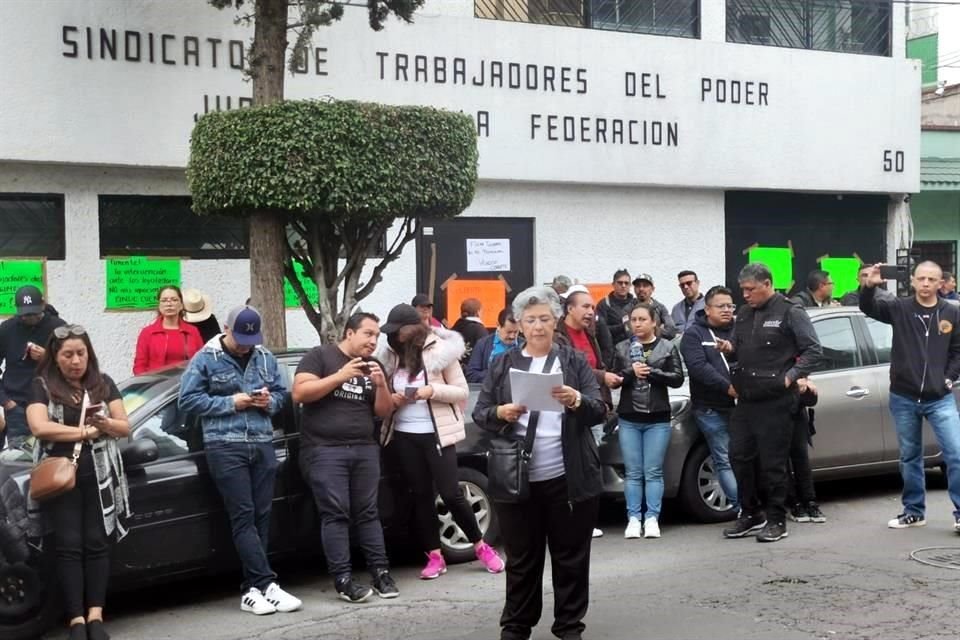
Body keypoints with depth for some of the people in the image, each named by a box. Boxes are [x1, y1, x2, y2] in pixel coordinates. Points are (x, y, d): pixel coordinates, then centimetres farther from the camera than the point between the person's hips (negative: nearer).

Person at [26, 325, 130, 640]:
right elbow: (39, 427, -13)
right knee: (69, 545, -2)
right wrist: (87, 430, -9)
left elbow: (124, 428, 7)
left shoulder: (103, 383, 9)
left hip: (99, 476, 2)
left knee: (96, 543, 0)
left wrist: (103, 423, -16)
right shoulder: (42, 386, 2)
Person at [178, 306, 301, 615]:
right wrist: (230, 403, -11)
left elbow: (282, 394, 20)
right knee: (243, 517, -9)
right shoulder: (205, 359, -1)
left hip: (263, 445, 5)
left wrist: (270, 401, -4)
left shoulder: (266, 358, 13)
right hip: (225, 447, -5)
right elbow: (188, 400, -5)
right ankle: (267, 584, -11)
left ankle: (252, 589, 9)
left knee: (261, 516, 3)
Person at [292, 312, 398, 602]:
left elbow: (384, 411, 12)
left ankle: (380, 572, 8)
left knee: (368, 513, 5)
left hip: (365, 450, 5)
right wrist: (340, 376, -17)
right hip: (325, 450, -5)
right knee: (336, 514, -8)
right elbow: (299, 393, -11)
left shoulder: (373, 366, 15)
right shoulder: (320, 356, -1)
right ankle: (343, 580, -7)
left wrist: (381, 384, -7)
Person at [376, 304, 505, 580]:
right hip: (404, 435, 4)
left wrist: (433, 391, -19)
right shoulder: (389, 354, 6)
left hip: (436, 433, -4)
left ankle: (481, 546, 14)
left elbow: (462, 392, -4)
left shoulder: (440, 349, -6)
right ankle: (434, 556, 14)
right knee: (421, 495, 7)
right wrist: (391, 399, -7)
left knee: (450, 493, -4)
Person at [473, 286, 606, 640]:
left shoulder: (575, 360, 6)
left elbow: (600, 410, 0)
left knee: (571, 556, 7)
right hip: (517, 479, 0)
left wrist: (576, 401, -21)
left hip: (569, 479, 0)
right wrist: (500, 413, -16)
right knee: (522, 558, 7)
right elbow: (479, 413, 5)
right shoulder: (503, 364, 8)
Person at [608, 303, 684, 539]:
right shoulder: (622, 348, 9)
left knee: (653, 472, -1)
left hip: (657, 419, -1)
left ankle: (652, 519, 4)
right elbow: (614, 380, 4)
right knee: (633, 473, 2)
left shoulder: (668, 348, 5)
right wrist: (631, 372, -14)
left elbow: (678, 378, -4)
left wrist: (651, 372, -13)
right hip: (629, 419, 1)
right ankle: (634, 519, 6)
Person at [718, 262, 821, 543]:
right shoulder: (744, 314, 14)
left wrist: (791, 377, -15)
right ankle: (750, 514, 21)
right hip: (746, 399, 7)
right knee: (739, 456, 7)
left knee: (773, 462, -2)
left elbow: (813, 350, -8)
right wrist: (729, 347, 0)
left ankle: (776, 520, 9)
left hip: (776, 401, -7)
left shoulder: (790, 313, -7)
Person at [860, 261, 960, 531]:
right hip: (904, 399, 1)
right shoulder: (899, 308, -2)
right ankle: (914, 511, 25)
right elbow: (868, 307, -12)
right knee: (909, 457, 12)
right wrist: (870, 286, -31)